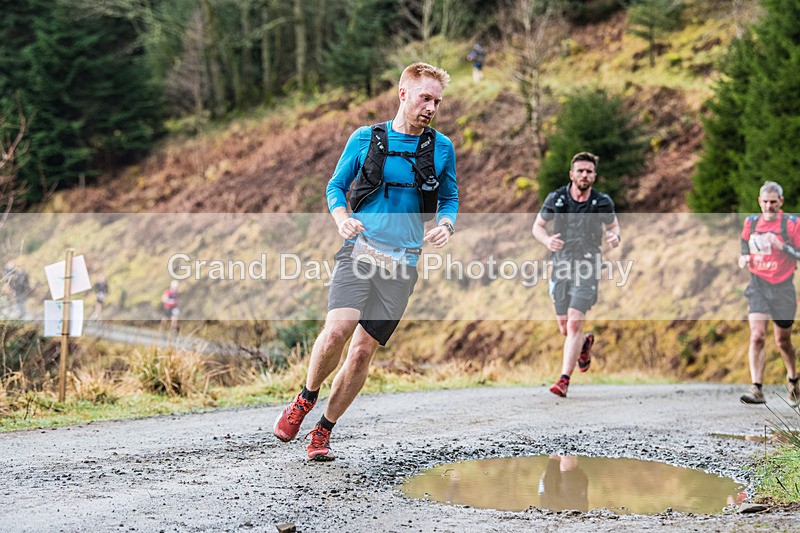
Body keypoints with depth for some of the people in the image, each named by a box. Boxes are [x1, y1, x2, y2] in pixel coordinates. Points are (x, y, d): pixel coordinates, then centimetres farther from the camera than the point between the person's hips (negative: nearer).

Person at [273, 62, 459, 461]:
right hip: (360, 249, -1)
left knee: (363, 351, -2)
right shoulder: (366, 138, 4)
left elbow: (450, 199, 18)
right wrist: (342, 219, -10)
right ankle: (305, 400, 6)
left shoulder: (442, 148, 8)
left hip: (402, 263, 2)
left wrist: (445, 225, -4)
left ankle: (323, 431, 14)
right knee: (337, 330, -22)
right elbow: (335, 186, 10)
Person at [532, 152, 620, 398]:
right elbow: (537, 226, 6)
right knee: (564, 328, 10)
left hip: (587, 268, -2)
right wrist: (547, 240, -16)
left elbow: (613, 224, 14)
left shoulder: (602, 202, -3)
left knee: (574, 322, -16)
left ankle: (564, 380, -13)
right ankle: (585, 342, 46)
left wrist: (615, 237, -10)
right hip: (561, 266, 2)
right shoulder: (556, 198, -3)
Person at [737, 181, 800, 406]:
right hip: (757, 286, 2)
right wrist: (744, 257, 3)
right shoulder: (751, 221, 5)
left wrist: (782, 246, -24)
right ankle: (757, 390, -17)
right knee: (757, 337, -15)